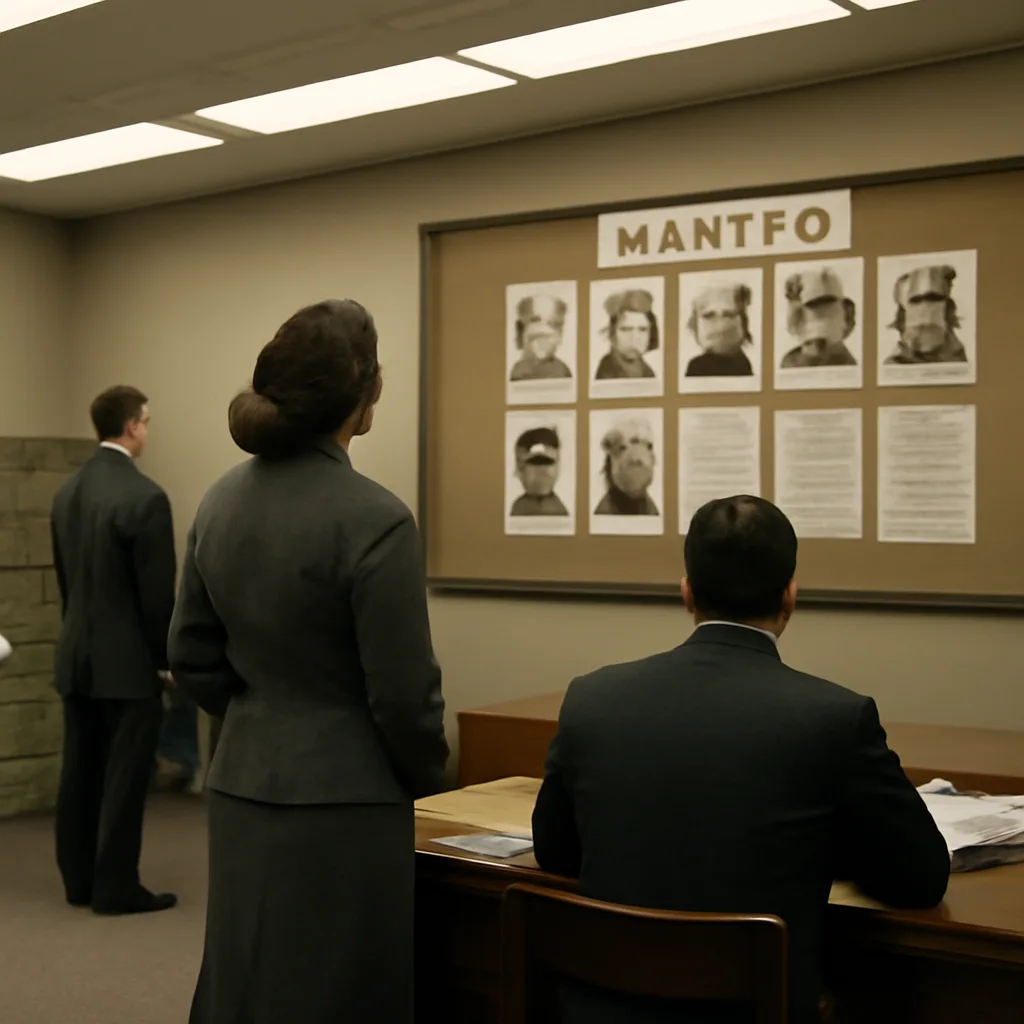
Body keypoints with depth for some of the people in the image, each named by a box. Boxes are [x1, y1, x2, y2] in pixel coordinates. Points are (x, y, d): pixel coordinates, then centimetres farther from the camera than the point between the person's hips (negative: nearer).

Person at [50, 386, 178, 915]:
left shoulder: (66, 491, 7)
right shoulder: (144, 497, -18)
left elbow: (63, 577, 14)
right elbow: (157, 593, -16)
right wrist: (170, 659, -5)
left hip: (76, 655, 8)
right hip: (127, 660, -8)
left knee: (80, 774, 13)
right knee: (123, 777, 1)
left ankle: (79, 881, 22)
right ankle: (116, 887, 7)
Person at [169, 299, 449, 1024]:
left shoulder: (222, 501, 2)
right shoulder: (374, 519, -19)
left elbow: (193, 659, 8)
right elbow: (404, 694, -15)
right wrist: (428, 787, 2)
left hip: (242, 792, 7)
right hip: (345, 808, -7)